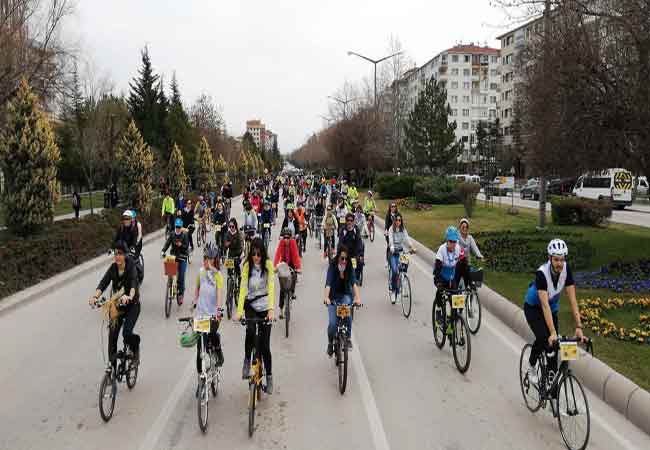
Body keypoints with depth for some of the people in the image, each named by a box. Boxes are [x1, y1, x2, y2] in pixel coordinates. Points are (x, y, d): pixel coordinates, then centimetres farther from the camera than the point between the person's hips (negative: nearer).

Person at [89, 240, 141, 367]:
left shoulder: (131, 267, -17)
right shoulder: (113, 268, -5)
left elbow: (133, 283, -35)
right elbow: (103, 283, -18)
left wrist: (130, 296, -56)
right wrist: (95, 297, -38)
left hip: (132, 305, -4)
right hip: (117, 305, 4)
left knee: (127, 333, -20)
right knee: (112, 335, -3)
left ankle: (135, 347, 13)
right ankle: (112, 365, 9)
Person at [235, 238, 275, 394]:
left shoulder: (268, 264, -10)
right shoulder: (247, 265, -7)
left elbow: (271, 287, -16)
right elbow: (243, 288, -14)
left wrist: (270, 309, -28)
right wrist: (239, 311, -24)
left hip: (264, 307, -1)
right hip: (250, 305, 1)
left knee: (264, 344, 1)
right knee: (250, 330, -29)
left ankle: (269, 376, 18)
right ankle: (247, 360, -3)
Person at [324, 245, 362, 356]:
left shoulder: (349, 267, -10)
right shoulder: (332, 267, -16)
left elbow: (354, 283, -20)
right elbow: (328, 283, -27)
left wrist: (357, 298, -35)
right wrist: (326, 298, -43)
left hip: (345, 295, 1)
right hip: (333, 296, -1)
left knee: (348, 315, -29)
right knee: (332, 323, -12)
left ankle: (348, 338, -9)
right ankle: (330, 343, 15)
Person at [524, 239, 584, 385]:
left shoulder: (566, 269, -23)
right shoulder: (542, 273, -36)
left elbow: (572, 299, -22)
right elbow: (545, 305, -40)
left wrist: (579, 327, -28)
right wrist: (552, 332, -46)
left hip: (553, 307, 4)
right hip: (533, 307, -4)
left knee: (554, 344, -5)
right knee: (543, 338, -24)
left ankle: (551, 378, 8)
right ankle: (532, 367, 2)